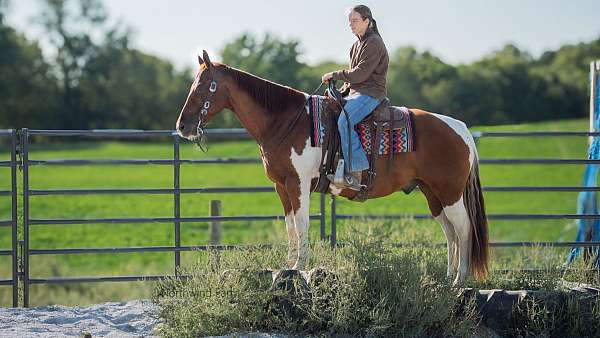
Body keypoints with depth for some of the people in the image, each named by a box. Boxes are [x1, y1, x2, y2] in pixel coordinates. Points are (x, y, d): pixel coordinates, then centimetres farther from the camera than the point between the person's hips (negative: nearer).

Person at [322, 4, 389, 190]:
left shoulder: (374, 43, -10)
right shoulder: (357, 45, 20)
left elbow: (360, 73, -17)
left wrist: (335, 75, -11)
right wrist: (342, 91, 11)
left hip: (371, 94, -10)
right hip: (356, 93, 10)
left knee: (344, 121, -31)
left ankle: (356, 172, -35)